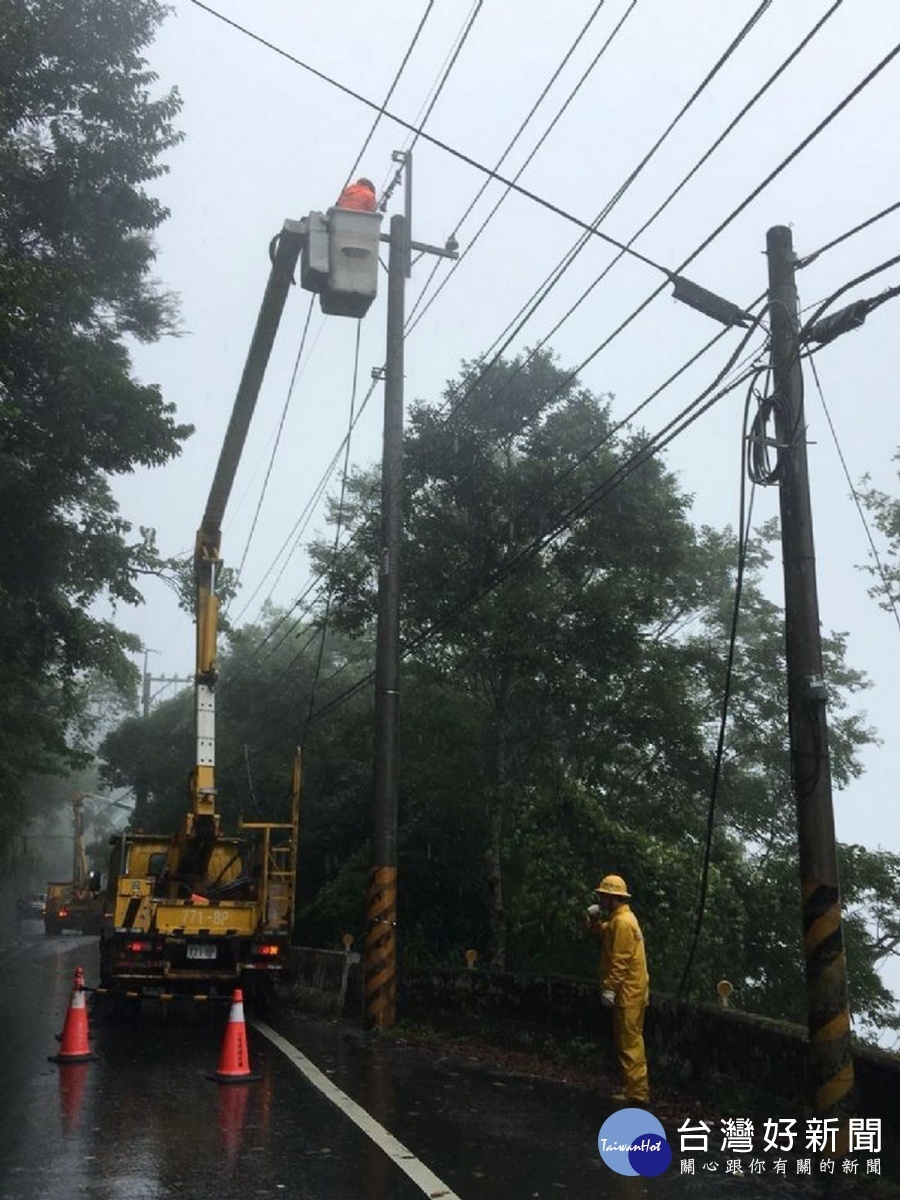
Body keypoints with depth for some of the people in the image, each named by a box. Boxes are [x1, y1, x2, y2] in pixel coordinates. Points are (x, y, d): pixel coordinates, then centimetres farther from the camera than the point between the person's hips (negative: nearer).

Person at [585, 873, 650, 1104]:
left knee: (629, 1043, -6)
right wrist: (594, 919, 4)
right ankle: (633, 1087, 22)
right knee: (629, 1041, 15)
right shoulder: (618, 918, 14)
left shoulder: (622, 922, -18)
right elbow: (602, 936, 20)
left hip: (627, 992, -10)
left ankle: (636, 1092, -3)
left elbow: (620, 960, -23)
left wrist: (609, 988, -22)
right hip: (628, 991, 10)